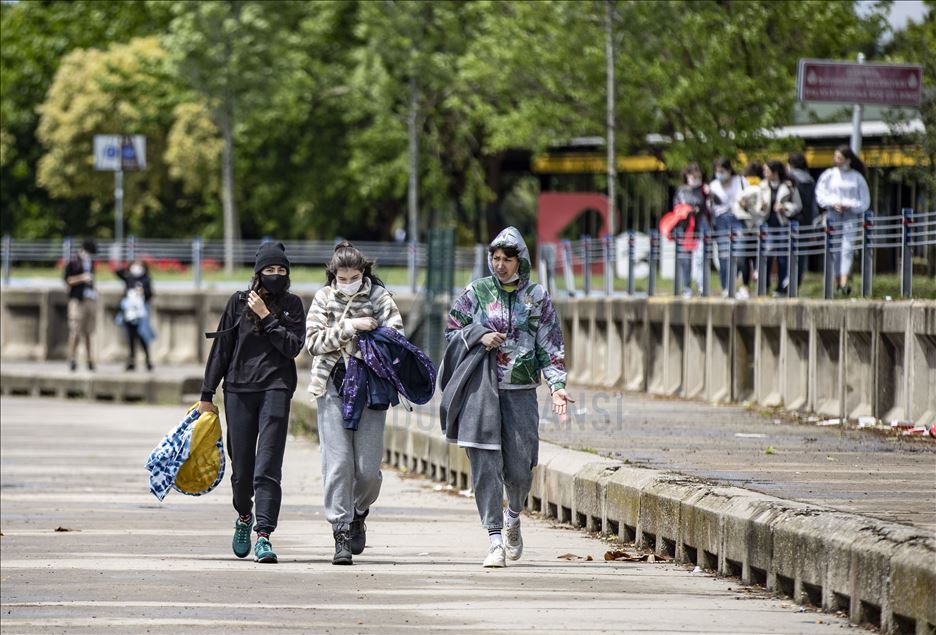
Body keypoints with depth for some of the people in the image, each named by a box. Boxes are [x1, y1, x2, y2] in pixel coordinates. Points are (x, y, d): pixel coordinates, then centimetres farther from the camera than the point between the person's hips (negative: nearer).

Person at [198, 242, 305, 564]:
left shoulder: (291, 305, 6)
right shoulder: (239, 302, 5)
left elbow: (293, 346, -6)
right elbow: (221, 349, 7)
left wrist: (266, 317, -11)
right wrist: (207, 395, 6)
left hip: (275, 389, -1)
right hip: (239, 390, 1)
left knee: (268, 466, -12)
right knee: (241, 466, 8)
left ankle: (263, 536, -17)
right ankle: (244, 517, 37)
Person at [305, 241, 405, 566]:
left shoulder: (378, 296, 4)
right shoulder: (324, 298, 6)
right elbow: (314, 340, -4)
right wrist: (350, 327, -13)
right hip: (334, 387, 0)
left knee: (368, 468, -2)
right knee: (337, 463, -7)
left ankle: (358, 514, 28)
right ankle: (341, 534, -2)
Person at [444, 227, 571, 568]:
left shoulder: (536, 297, 7)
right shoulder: (476, 292, 6)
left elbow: (551, 346, 7)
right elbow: (451, 332, 10)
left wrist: (557, 385, -5)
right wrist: (480, 336, -9)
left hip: (521, 392, 1)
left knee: (520, 468, -1)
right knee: (486, 466, -8)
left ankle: (513, 518, 32)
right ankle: (495, 542, -6)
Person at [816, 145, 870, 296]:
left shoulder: (856, 177, 5)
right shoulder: (828, 175, 8)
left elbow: (865, 200, 7)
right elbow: (820, 195, 5)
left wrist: (850, 206, -10)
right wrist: (833, 204, -11)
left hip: (851, 215, -2)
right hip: (833, 214, 2)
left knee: (848, 247, -15)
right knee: (835, 249, 1)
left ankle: (844, 283, -25)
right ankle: (838, 282, 12)